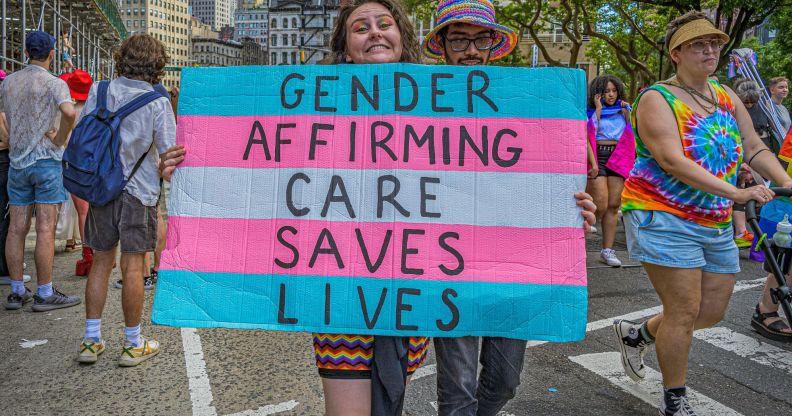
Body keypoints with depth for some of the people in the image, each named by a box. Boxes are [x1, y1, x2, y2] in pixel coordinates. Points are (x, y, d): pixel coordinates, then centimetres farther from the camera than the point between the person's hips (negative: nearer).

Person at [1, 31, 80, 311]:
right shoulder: (54, 83, -7)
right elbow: (69, 112, -26)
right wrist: (60, 138, -11)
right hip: (46, 161, -5)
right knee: (45, 230, -3)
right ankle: (44, 294, 1)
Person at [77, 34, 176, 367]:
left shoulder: (99, 91, 2)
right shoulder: (157, 102, -9)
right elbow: (168, 152, -10)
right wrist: (175, 185, 4)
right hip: (138, 191, -4)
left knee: (101, 262, 14)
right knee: (132, 266, 2)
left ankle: (91, 340, 20)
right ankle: (133, 345, 13)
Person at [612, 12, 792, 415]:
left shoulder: (727, 98, 12)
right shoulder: (657, 99, -11)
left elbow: (755, 149, 13)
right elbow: (672, 162, -23)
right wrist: (736, 193, -28)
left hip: (716, 224, 8)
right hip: (664, 218, -8)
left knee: (712, 311, 12)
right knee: (685, 311, -4)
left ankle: (635, 333, 35)